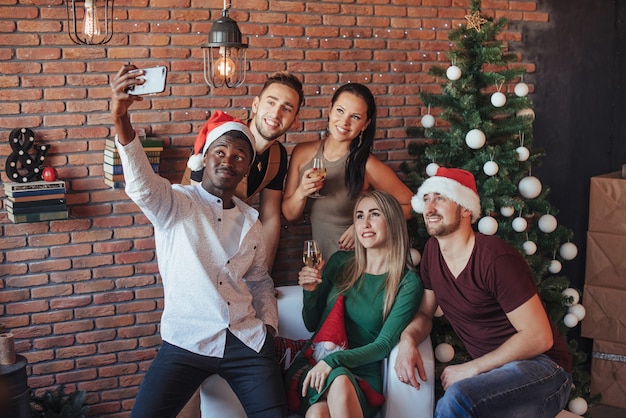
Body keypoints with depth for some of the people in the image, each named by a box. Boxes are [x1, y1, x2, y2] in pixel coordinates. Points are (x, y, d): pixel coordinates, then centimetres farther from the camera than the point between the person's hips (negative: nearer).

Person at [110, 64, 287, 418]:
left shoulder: (251, 221, 13)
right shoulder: (176, 204, -2)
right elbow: (142, 184, -24)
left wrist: (268, 323, 8)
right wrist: (121, 119, -40)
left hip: (248, 341, 3)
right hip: (187, 343, -3)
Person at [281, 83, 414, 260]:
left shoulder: (367, 165, -13)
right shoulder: (302, 152, 0)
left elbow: (409, 205, -3)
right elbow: (289, 215, 6)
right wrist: (301, 193, -14)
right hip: (318, 257, 4)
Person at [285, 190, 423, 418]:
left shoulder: (408, 283, 0)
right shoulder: (339, 262, 8)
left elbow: (384, 344, -6)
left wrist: (333, 360, -19)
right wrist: (310, 292, -4)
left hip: (361, 372, -1)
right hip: (312, 363, 1)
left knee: (341, 386, -37)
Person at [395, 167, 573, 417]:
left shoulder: (495, 259, -20)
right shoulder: (433, 249, 5)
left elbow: (539, 337, -20)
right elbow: (425, 313, 15)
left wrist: (471, 368, -17)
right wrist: (408, 340, -8)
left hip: (541, 368, -7)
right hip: (492, 371, 7)